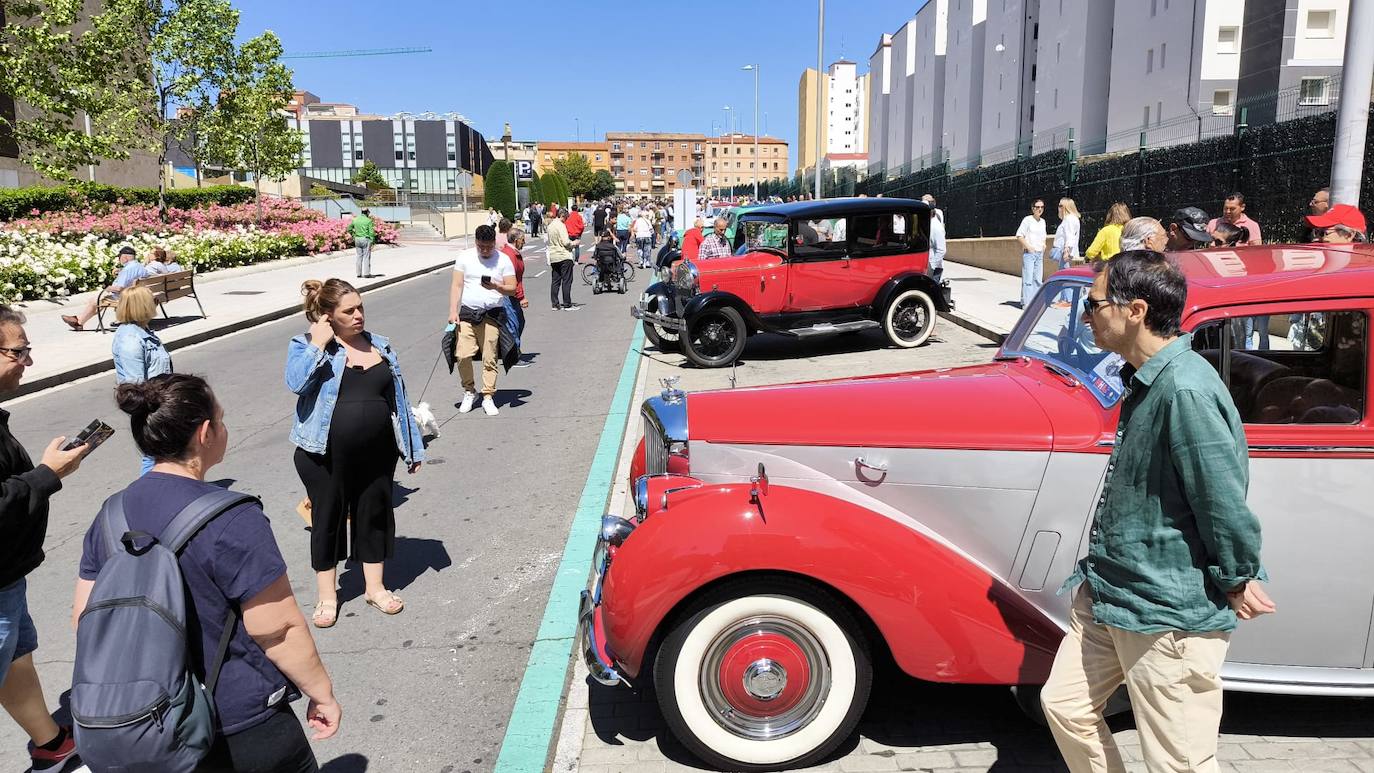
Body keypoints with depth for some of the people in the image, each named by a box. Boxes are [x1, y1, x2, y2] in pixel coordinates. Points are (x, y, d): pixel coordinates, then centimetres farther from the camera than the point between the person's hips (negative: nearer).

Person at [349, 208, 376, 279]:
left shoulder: (355, 220, 6)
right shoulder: (368, 220, -9)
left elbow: (349, 229, 11)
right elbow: (371, 232, -12)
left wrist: (354, 235, 14)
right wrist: (372, 241, -7)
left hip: (357, 239, 5)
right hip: (366, 239, -5)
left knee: (359, 256, 11)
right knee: (366, 256, 0)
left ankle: (359, 273, 10)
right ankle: (366, 273, -2)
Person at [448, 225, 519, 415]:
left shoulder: (503, 260, 3)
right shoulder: (465, 257, 6)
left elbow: (512, 288, 1)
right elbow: (457, 285, 4)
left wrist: (496, 286, -19)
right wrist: (453, 311, -5)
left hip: (492, 314, -1)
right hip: (467, 313, 1)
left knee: (489, 358, -2)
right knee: (463, 355, -7)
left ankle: (488, 397, 8)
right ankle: (469, 392, 14)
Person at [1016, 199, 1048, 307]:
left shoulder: (1043, 221, 15)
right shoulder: (1027, 220, -5)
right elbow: (1019, 236, -9)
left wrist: (1044, 245, 11)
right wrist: (1028, 247, -15)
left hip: (1039, 253, 7)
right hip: (1028, 253, -7)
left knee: (1038, 279, 7)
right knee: (1028, 279, -9)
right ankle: (1026, 302, -7)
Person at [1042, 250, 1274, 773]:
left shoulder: (1186, 390, -25)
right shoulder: (1146, 377, 7)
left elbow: (1224, 499, -23)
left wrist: (1237, 581, -10)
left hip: (1171, 615, -9)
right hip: (1110, 593, 9)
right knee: (1065, 705, 18)